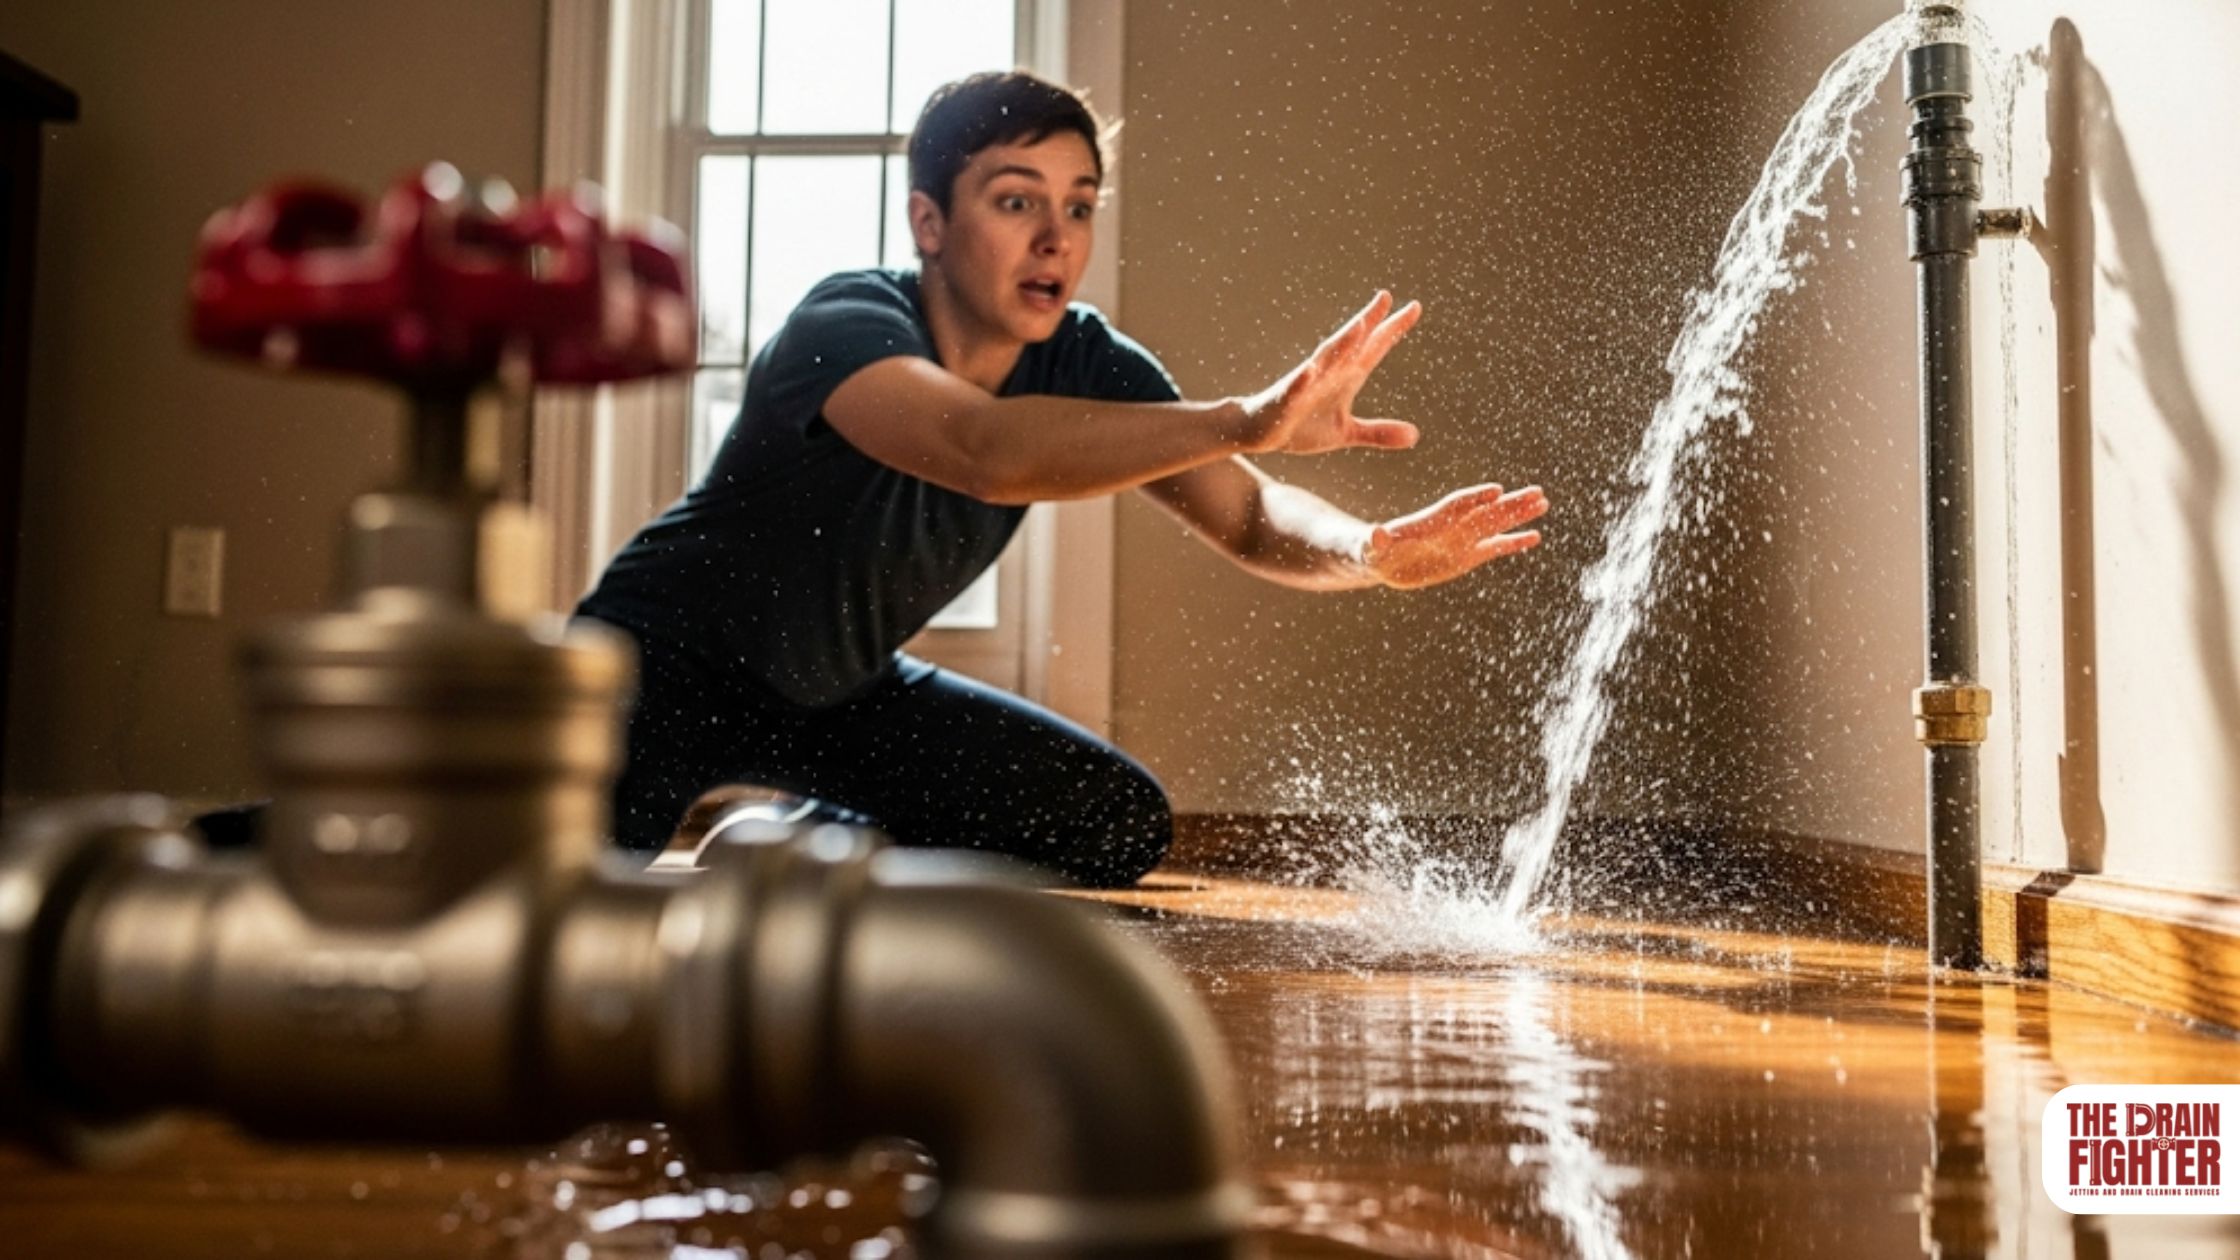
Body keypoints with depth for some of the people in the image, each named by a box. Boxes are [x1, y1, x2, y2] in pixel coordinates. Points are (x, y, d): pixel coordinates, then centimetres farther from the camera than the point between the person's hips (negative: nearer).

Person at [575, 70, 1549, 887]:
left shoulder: (1086, 365, -11)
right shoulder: (844, 327, -30)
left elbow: (1247, 520, -16)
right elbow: (988, 451, -51)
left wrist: (1374, 550, -38)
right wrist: (1246, 421, -61)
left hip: (841, 693, 7)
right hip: (670, 663, -7)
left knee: (1121, 825, -1)